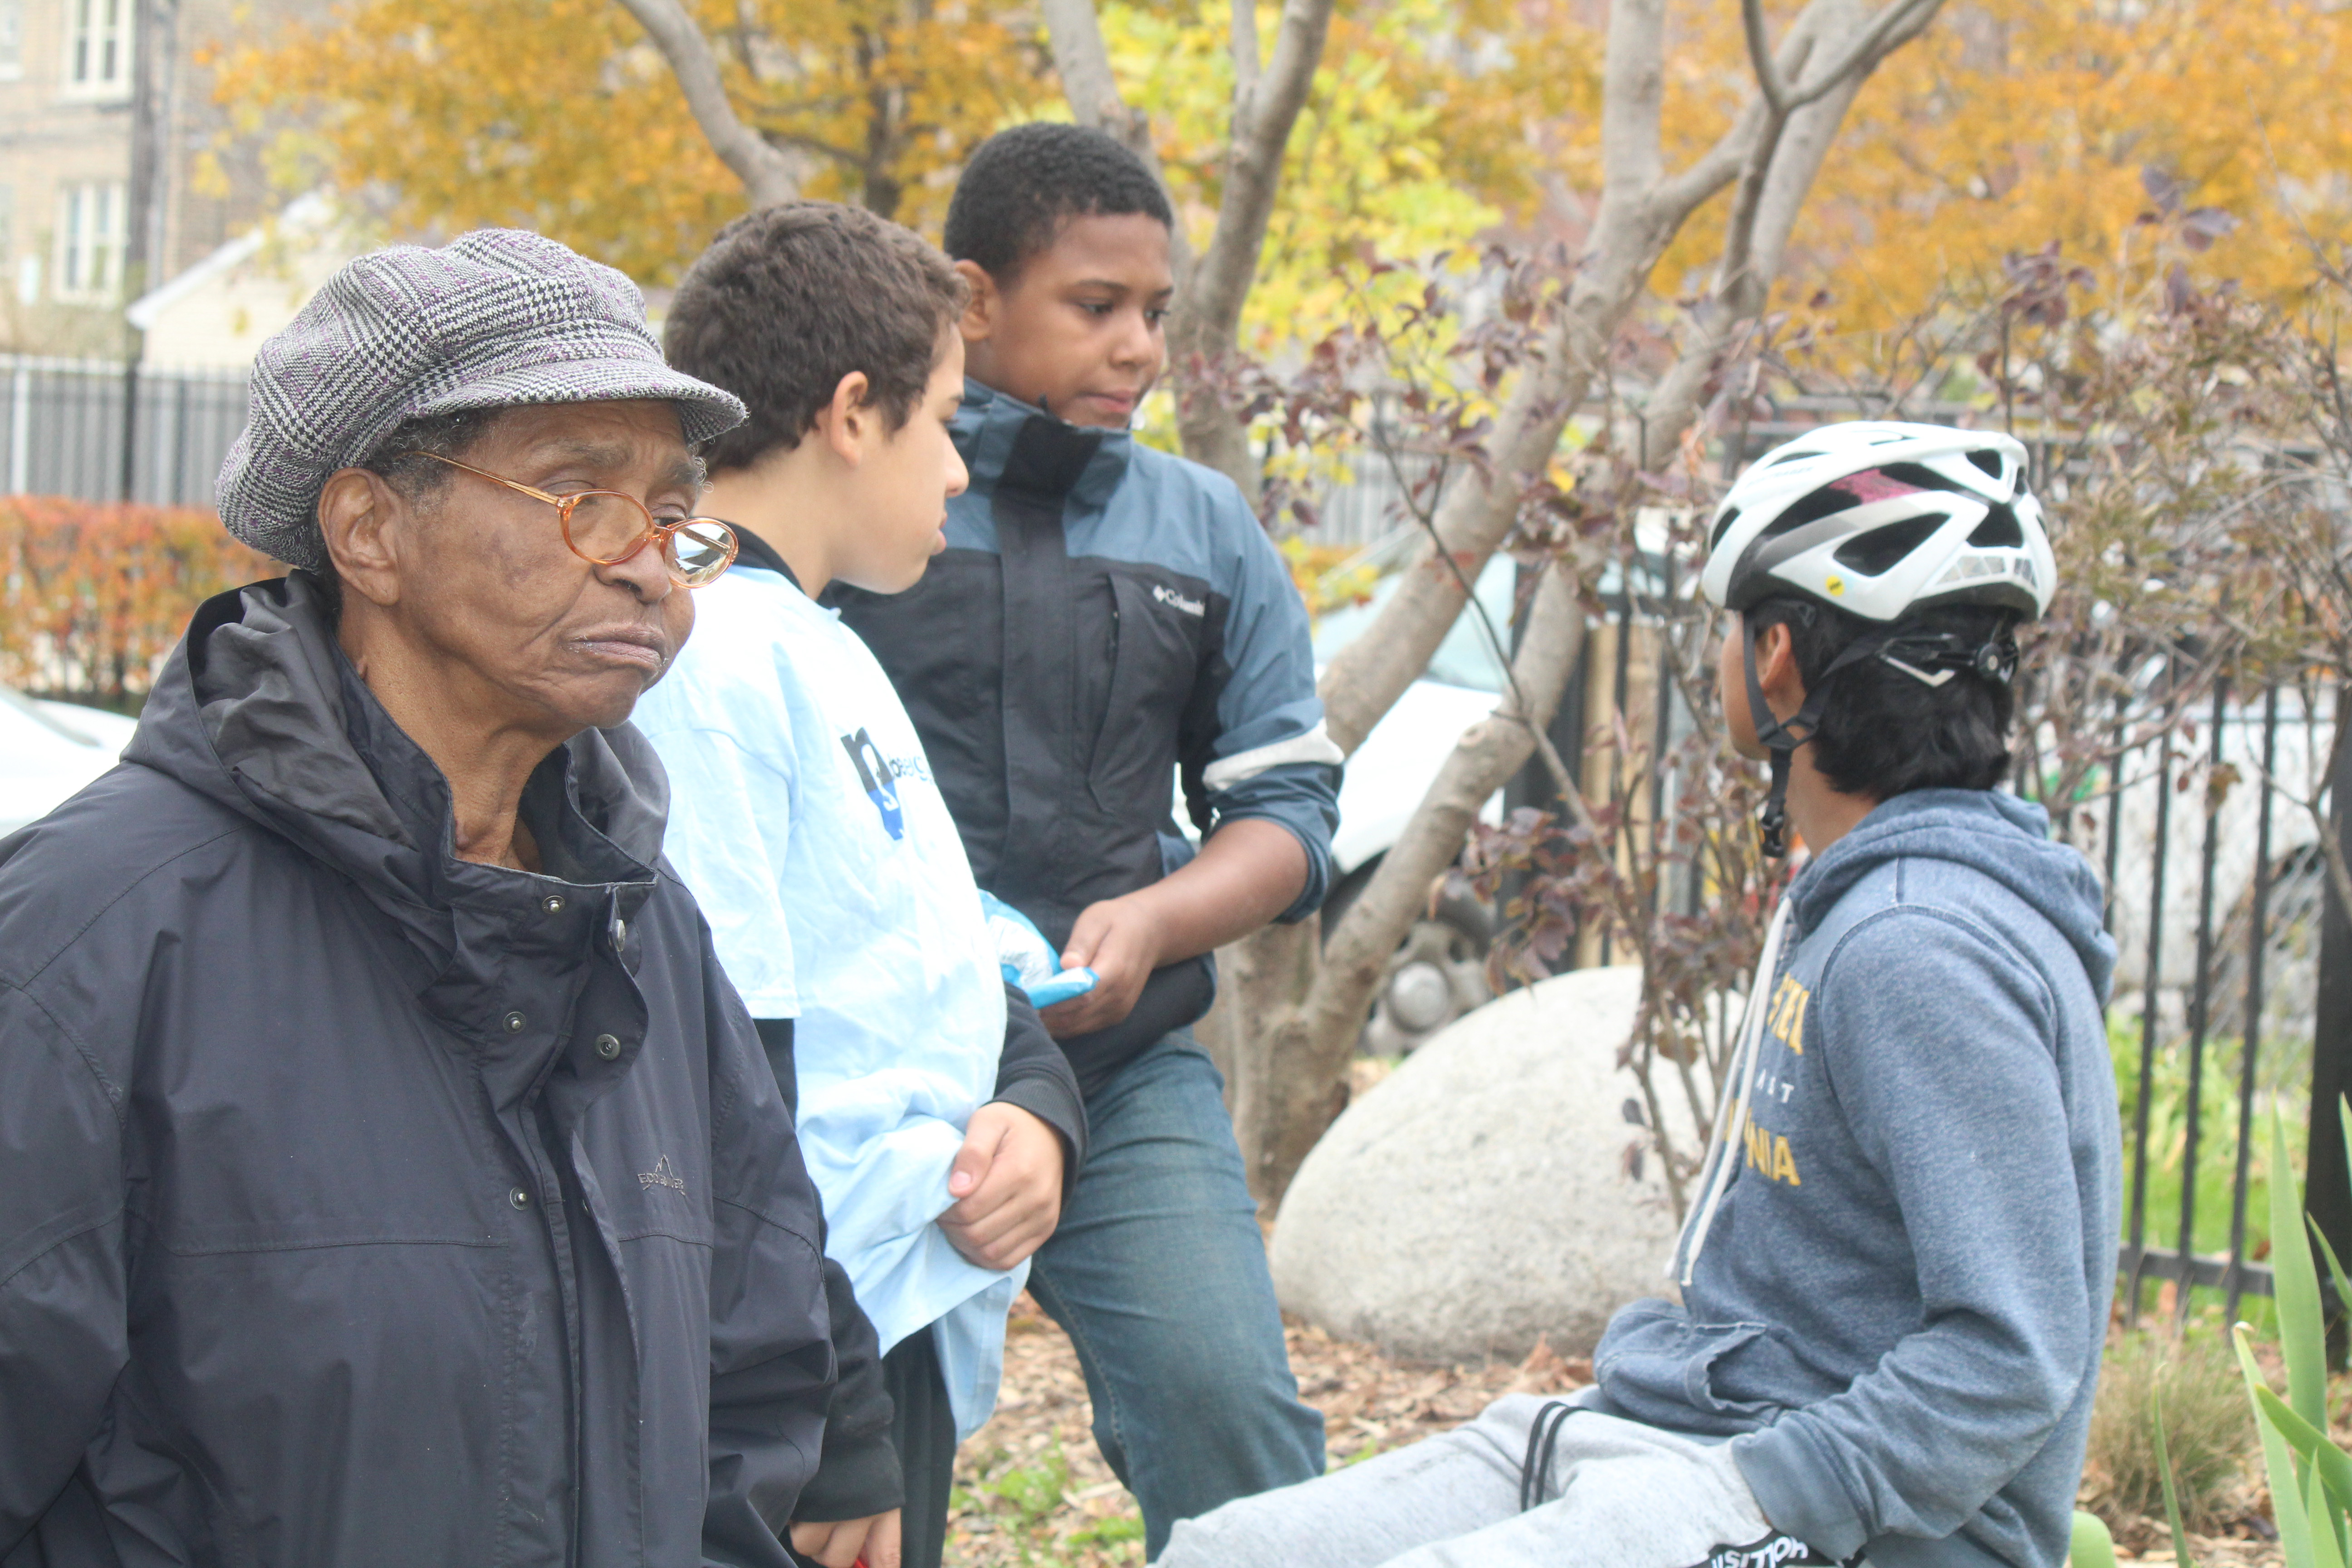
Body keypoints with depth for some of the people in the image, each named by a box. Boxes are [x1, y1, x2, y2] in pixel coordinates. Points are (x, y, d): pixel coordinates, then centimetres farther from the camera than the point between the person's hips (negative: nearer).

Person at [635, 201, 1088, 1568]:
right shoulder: (701, 661, -16)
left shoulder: (830, 652, 16)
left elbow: (951, 957, 23)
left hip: (908, 1343, 10)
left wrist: (1033, 1108, 0)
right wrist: (833, 1447, -21)